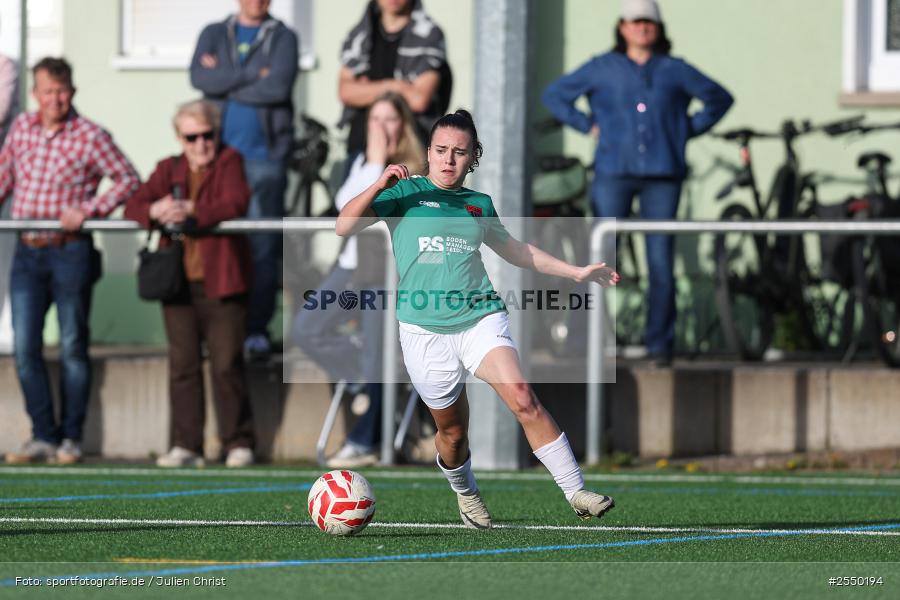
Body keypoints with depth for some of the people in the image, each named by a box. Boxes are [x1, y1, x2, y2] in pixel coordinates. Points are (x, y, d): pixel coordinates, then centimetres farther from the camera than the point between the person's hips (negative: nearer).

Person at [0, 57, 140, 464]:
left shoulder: (90, 136, -5)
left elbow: (128, 179, -3)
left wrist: (89, 210, -12)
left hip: (70, 251, -4)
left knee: (72, 346, 2)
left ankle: (71, 437, 10)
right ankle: (43, 436, 6)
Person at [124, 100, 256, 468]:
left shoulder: (229, 162, 3)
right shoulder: (169, 169, 15)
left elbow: (235, 204, -14)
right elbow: (133, 208, 5)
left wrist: (190, 211, -25)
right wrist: (155, 211, -18)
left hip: (220, 282, -4)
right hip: (178, 282, 4)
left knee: (226, 364, -6)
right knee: (182, 365, 2)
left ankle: (238, 444, 1)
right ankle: (186, 447, 5)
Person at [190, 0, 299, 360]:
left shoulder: (282, 38, 5)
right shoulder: (215, 35, 13)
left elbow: (278, 87, -11)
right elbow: (199, 77, -6)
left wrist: (225, 83, -4)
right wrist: (253, 77, -9)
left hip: (265, 157, -2)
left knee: (263, 247, -4)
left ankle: (257, 328, 0)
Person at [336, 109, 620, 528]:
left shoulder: (479, 205, 15)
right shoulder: (406, 193, 4)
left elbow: (514, 250, 32)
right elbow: (344, 227, -5)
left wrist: (577, 272, 33)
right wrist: (379, 187, -18)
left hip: (480, 317, 2)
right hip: (425, 330, -2)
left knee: (521, 396, -20)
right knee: (452, 431, 4)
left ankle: (577, 494, -20)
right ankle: (465, 493, 36)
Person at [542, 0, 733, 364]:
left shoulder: (674, 71, 11)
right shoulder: (602, 69, 10)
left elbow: (719, 99, 23)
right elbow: (554, 95, 18)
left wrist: (690, 129, 11)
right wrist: (588, 125, 8)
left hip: (662, 175, 1)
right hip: (614, 173, -1)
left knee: (661, 262, -3)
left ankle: (660, 343, 4)